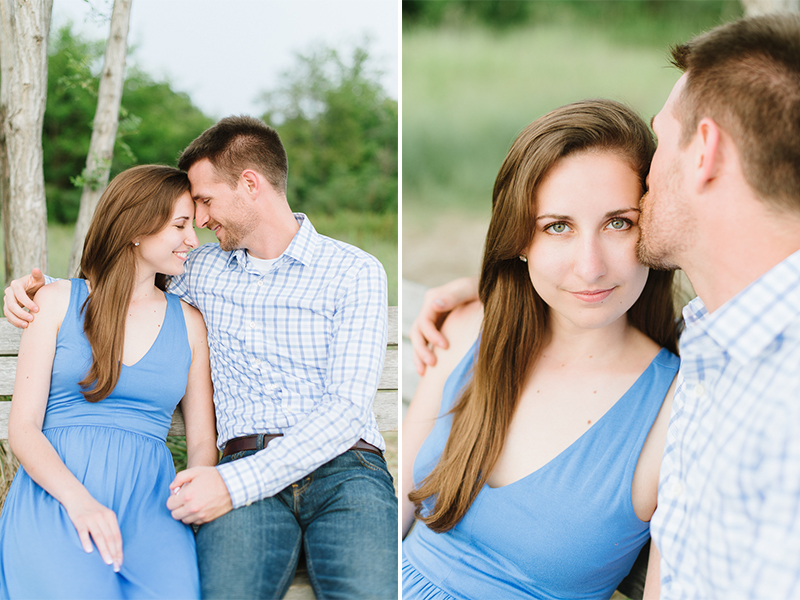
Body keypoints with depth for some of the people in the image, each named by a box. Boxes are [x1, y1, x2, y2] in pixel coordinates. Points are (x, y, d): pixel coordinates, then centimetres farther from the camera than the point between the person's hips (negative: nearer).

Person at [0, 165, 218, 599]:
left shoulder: (189, 323, 17)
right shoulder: (58, 301, 10)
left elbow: (202, 441, 15)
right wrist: (79, 499, -16)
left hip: (147, 498, 2)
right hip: (54, 495, -1)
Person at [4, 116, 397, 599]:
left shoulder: (356, 272, 5)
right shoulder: (206, 269, 21)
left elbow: (347, 409, -5)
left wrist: (235, 484, -15)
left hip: (345, 467, -2)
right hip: (248, 469, 3)